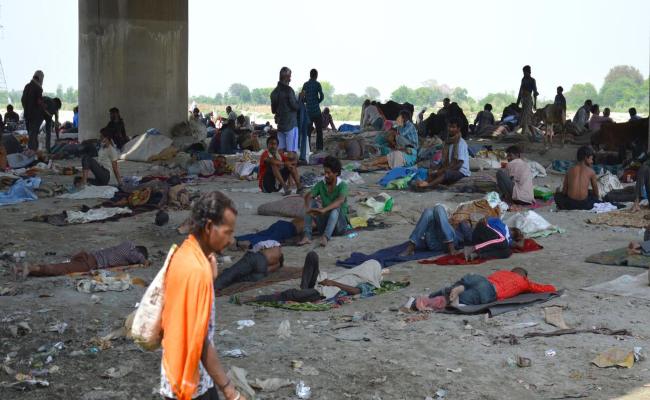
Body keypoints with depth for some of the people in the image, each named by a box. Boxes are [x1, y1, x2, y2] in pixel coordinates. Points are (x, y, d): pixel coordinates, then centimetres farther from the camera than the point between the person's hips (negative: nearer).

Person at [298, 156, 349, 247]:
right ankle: (307, 236, -29)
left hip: (339, 225, -4)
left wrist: (324, 210, -47)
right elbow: (308, 196, -11)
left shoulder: (342, 185, -12)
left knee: (336, 207, -32)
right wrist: (308, 208, -34)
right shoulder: (321, 184, 1)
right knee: (311, 202, -14)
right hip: (324, 224, 4)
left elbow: (340, 201, -32)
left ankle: (325, 237, -48)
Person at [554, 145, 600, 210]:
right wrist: (597, 196, 33)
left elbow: (564, 190, 9)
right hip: (584, 204, -1)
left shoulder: (570, 170, 8)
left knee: (558, 195, 30)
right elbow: (595, 191, 12)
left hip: (569, 204, 1)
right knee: (595, 197, 32)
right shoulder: (591, 171, 3)